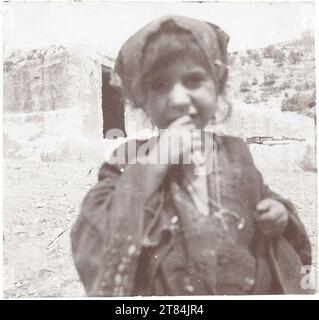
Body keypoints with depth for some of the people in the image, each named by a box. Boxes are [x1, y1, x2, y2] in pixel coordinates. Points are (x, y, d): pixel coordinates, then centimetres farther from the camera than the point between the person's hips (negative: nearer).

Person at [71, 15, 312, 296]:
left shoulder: (236, 152, 1)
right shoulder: (130, 162, -7)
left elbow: (262, 200, 17)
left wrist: (279, 216, -4)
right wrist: (151, 167, -22)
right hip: (166, 289, -2)